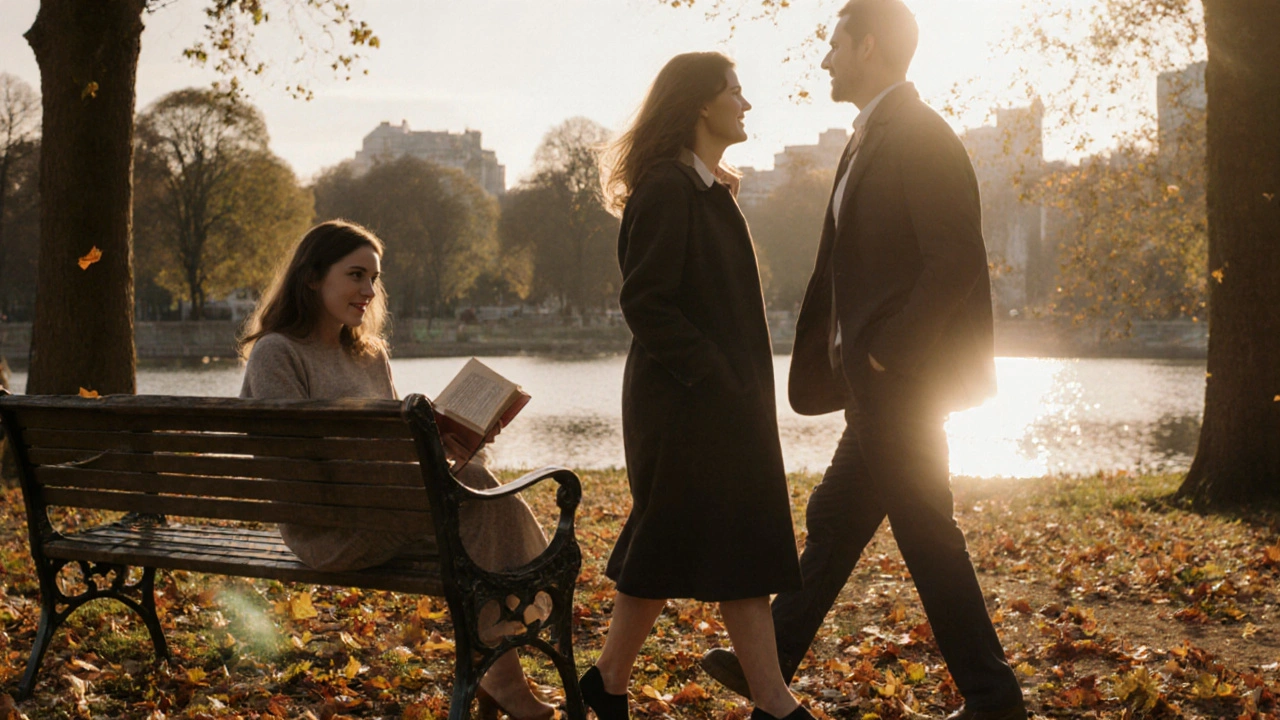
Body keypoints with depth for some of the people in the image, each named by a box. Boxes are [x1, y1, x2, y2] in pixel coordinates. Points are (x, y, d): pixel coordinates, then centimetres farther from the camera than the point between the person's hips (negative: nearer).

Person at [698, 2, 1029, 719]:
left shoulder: (920, 137, -14)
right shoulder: (874, 138, 16)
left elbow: (955, 263, -21)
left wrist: (886, 352, -18)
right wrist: (836, 363, 13)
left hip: (904, 382, -10)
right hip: (884, 385, 10)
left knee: (928, 535, -1)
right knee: (833, 521, 14)